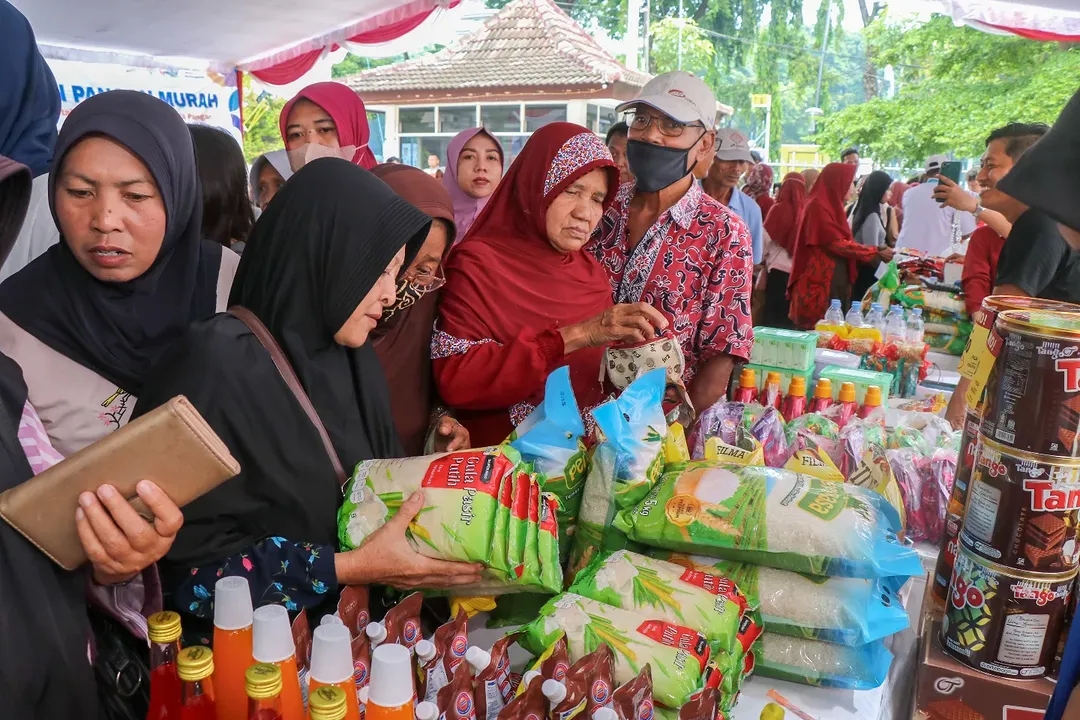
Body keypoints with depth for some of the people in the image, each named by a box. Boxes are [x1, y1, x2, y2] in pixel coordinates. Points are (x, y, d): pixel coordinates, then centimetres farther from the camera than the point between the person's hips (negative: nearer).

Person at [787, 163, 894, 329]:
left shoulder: (831, 206, 15)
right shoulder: (817, 207, -13)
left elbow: (841, 242, 16)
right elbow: (837, 243, -18)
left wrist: (877, 252, 7)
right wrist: (877, 253, -11)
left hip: (833, 285, 9)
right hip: (818, 286, -9)